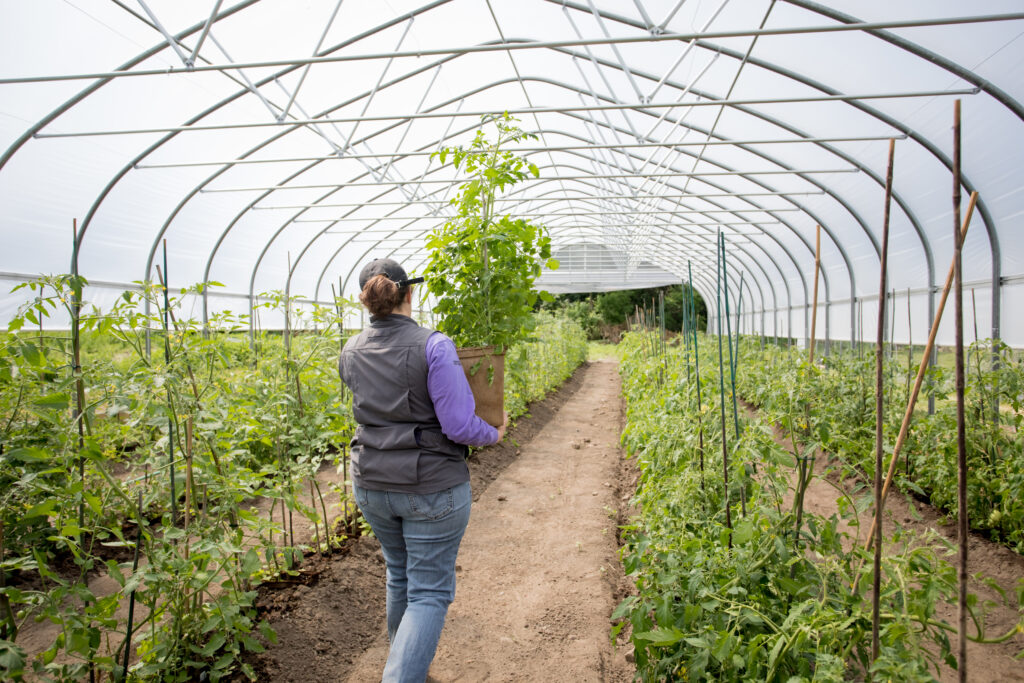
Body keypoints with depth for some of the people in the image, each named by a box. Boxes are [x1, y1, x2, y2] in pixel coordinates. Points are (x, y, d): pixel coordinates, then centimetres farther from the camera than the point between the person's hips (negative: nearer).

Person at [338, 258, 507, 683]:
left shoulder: (351, 353, 0)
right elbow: (458, 425, -20)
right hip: (432, 488, -6)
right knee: (430, 592, 7)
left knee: (399, 572, 27)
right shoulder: (433, 346, -17)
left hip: (372, 485, 6)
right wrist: (494, 435, -1)